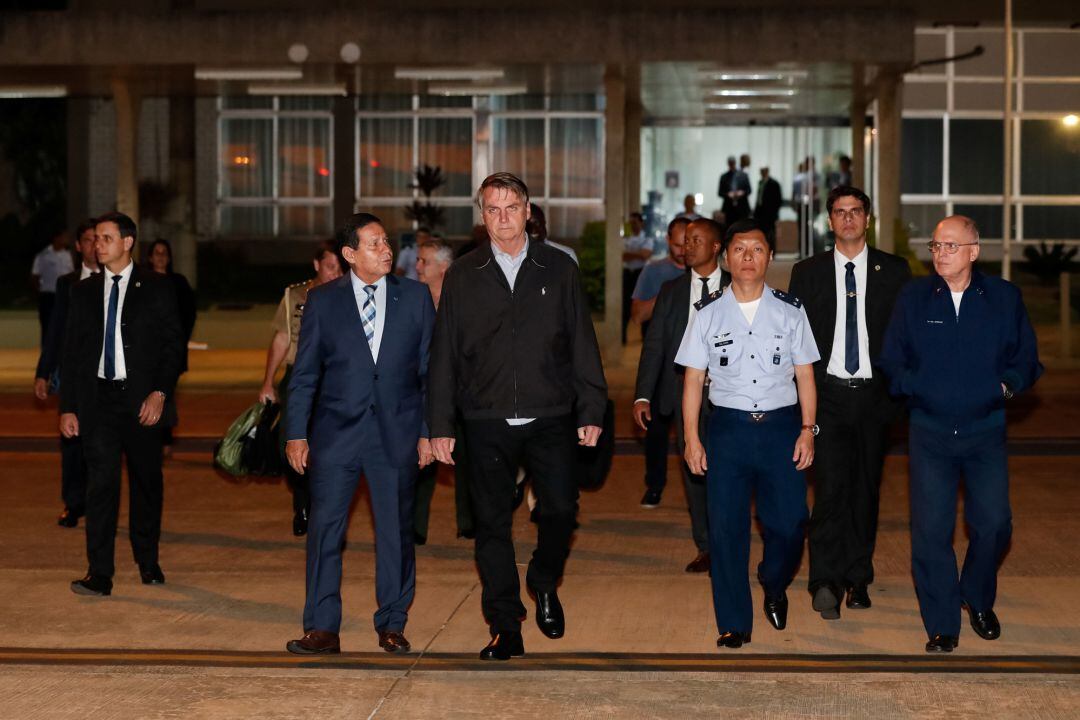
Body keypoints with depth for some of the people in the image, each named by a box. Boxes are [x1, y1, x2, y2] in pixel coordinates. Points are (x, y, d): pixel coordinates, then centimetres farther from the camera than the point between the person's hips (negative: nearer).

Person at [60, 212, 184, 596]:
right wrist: (67, 406, 5)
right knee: (101, 481, -8)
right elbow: (71, 352, 11)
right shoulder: (84, 292, 10)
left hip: (141, 401, -1)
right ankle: (99, 573, -9)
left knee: (146, 481, 9)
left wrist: (159, 393, -12)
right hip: (98, 398, 1)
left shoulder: (156, 288, 2)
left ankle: (148, 563, 25)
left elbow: (173, 345, 0)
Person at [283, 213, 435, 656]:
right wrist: (296, 433, -1)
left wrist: (428, 431, 2)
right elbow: (304, 373, 5)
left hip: (397, 432, 1)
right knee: (324, 528, -3)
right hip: (336, 432, -1)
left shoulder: (415, 297, 5)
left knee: (396, 531, 6)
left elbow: (430, 369, 7)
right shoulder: (323, 301, 3)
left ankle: (392, 625, 19)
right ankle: (322, 629, 3)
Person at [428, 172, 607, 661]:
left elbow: (582, 344, 6)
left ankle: (544, 583, 23)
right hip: (487, 422, 1)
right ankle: (506, 629, 13)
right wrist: (440, 425, 3)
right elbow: (444, 355, 7)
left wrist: (591, 411, 1)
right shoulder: (462, 277, 7)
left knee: (561, 510, -8)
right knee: (492, 524, 3)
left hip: (550, 419, -1)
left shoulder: (559, 270, 6)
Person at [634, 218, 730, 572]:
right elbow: (654, 344, 6)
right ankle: (705, 548, 16)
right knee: (693, 470, 6)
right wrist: (643, 395, -2)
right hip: (684, 387, 3)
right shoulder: (671, 291, 8)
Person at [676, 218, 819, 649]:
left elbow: (805, 376, 6)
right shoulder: (708, 314, 4)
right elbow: (693, 379, 5)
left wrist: (807, 429, -3)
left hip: (781, 424, 0)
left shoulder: (790, 311, 5)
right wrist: (691, 439, 0)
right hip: (728, 425, 0)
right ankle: (734, 624, 9)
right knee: (726, 528, -1)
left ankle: (774, 586, 30)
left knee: (789, 523, -2)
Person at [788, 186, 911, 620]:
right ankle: (826, 582, -15)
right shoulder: (807, 273, 6)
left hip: (874, 394, 1)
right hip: (828, 393, -1)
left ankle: (858, 579, 17)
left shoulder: (894, 271, 6)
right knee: (831, 485, -13)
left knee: (866, 488, 7)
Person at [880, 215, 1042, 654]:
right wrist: (915, 385, -9)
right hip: (929, 432, 0)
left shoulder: (1004, 298, 2)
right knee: (931, 529, -3)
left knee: (993, 525, 0)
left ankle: (979, 600, 28)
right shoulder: (913, 298, 3)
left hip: (986, 432, 0)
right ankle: (941, 625, 8)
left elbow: (1027, 359, 8)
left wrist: (1007, 385, -9)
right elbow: (891, 361, 7)